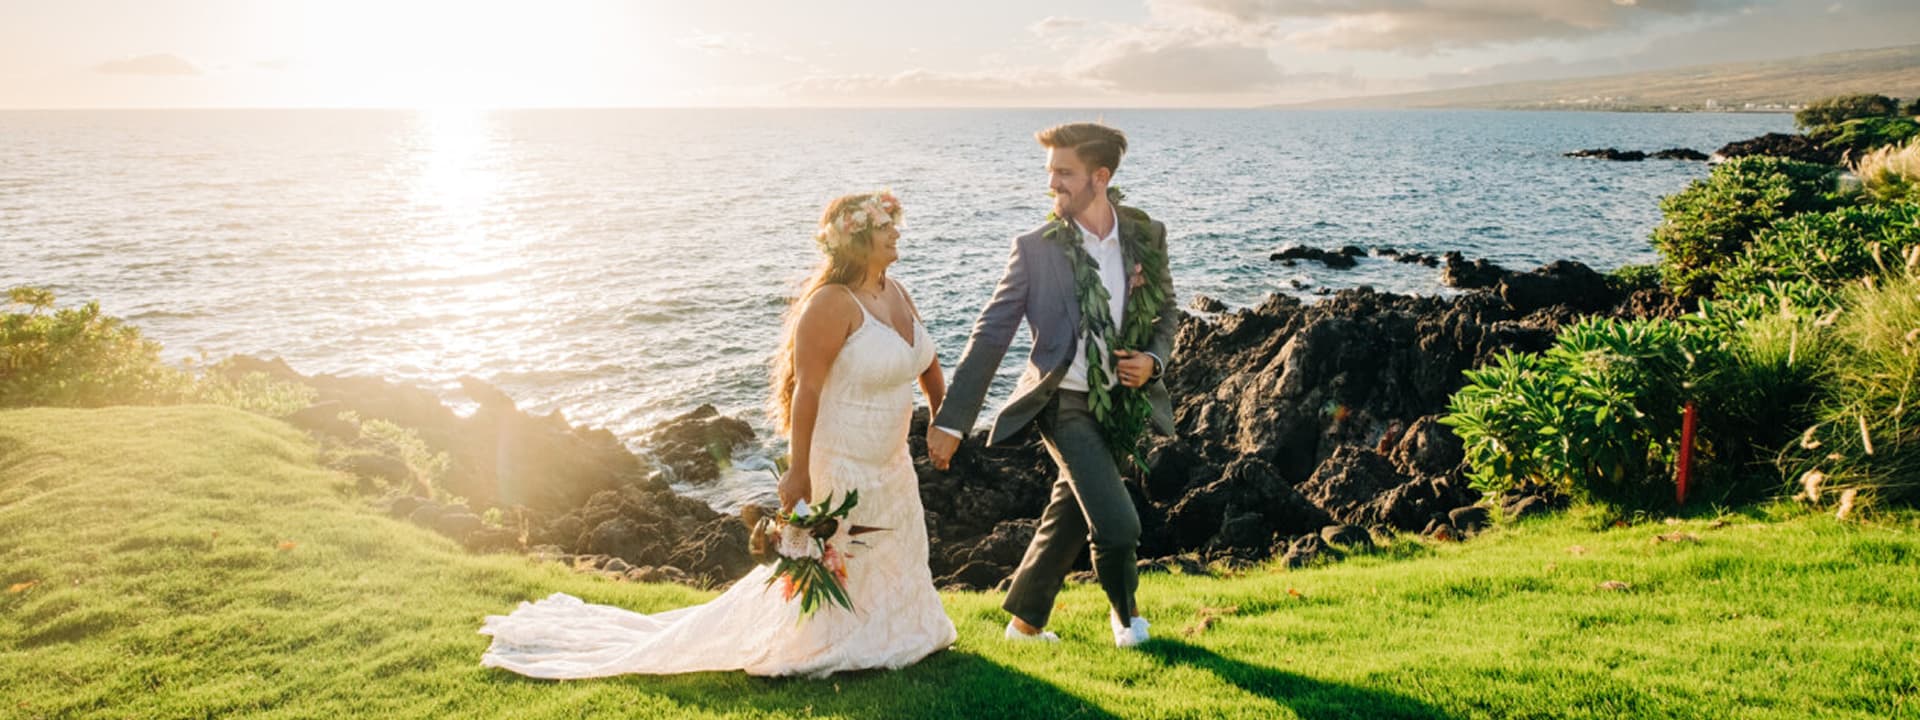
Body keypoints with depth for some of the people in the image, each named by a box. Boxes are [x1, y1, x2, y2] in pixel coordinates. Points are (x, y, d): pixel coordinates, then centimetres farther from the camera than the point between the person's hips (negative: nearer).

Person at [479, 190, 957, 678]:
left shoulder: (895, 293, 2)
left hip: (892, 462, 9)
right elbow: (806, 390, -23)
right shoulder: (831, 305, -24)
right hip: (844, 466, -9)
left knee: (895, 560, 22)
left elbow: (926, 361, 15)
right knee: (839, 564, 8)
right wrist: (799, 472, -21)